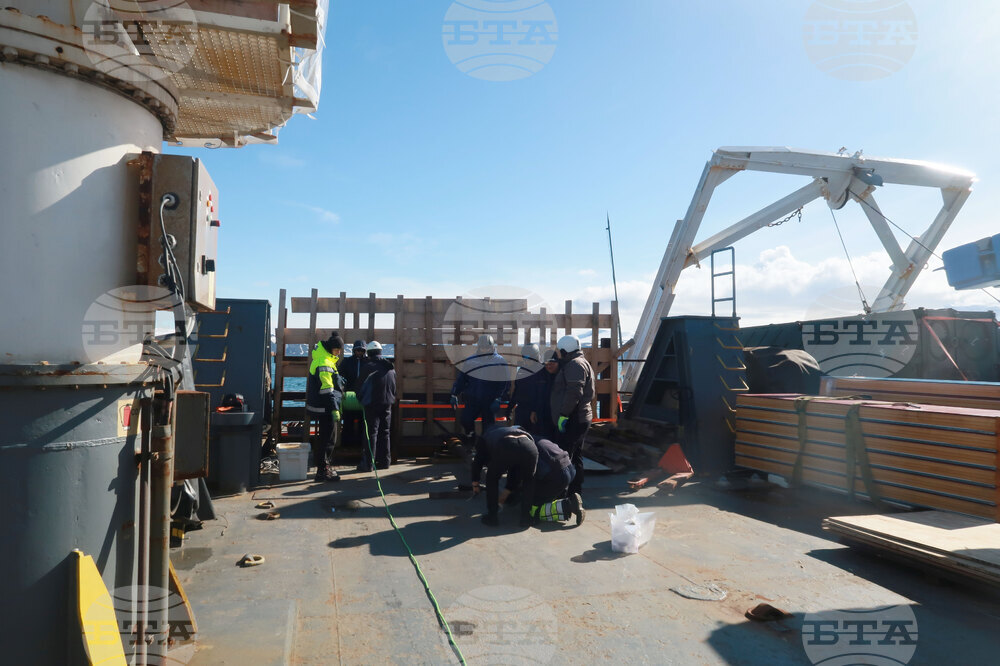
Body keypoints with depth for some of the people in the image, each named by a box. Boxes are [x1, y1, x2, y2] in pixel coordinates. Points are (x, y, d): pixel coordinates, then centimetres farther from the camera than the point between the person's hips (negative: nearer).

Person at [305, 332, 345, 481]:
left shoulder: (326, 360, 14)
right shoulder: (324, 364, -18)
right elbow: (327, 390, -23)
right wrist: (334, 409, -23)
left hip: (323, 407, 11)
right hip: (326, 408, -11)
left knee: (326, 438, 18)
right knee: (328, 439, -6)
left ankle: (326, 466, 27)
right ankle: (323, 471, -2)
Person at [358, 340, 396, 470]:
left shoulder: (369, 366, -8)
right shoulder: (391, 368, 10)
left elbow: (361, 383, -2)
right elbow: (394, 387, 15)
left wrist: (360, 398, 14)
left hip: (372, 403, -5)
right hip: (387, 403, 5)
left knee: (371, 433, -3)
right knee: (384, 433, 12)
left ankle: (368, 463, -3)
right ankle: (384, 461, 16)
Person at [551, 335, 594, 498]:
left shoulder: (575, 364, -13)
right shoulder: (579, 363, 22)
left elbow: (574, 392, -23)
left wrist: (564, 414, -22)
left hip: (573, 420, -11)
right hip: (580, 419, 11)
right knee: (576, 457, 17)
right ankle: (576, 492, 25)